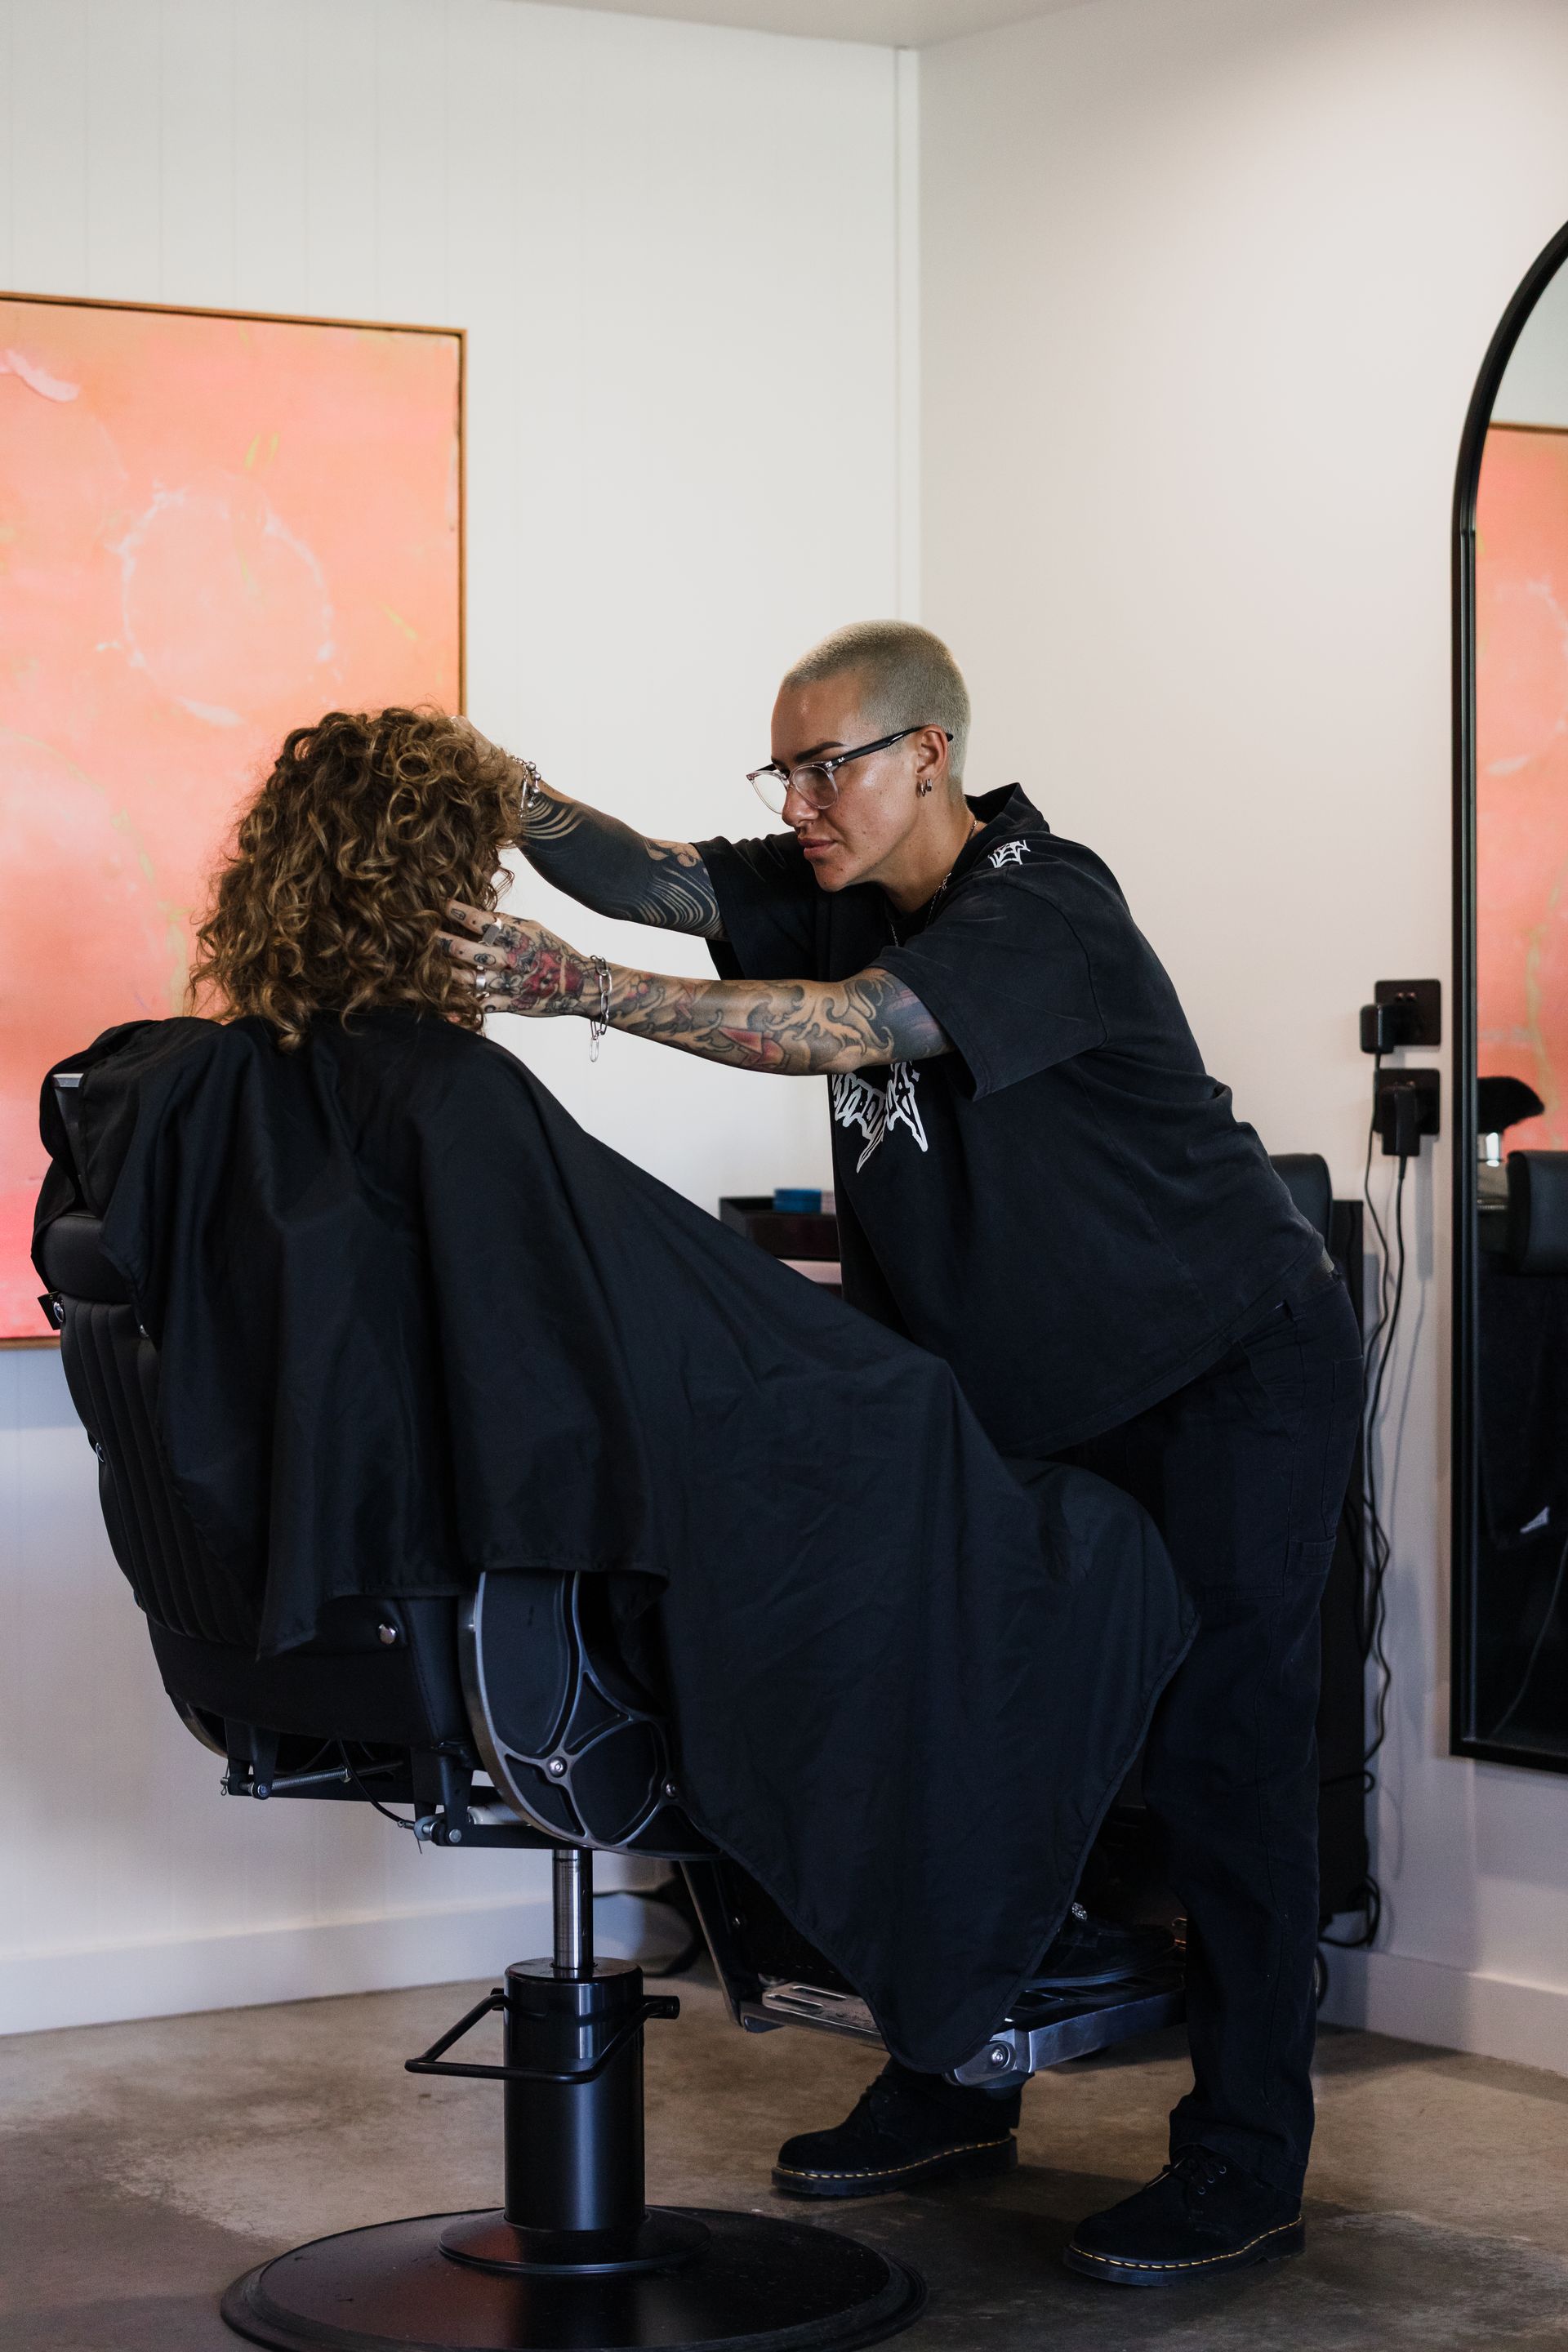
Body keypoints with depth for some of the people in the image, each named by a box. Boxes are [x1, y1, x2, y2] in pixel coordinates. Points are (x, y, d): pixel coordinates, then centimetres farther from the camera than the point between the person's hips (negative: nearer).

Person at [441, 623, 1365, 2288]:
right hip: (1041, 1393, 8)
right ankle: (956, 2084, 21)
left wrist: (584, 991, -47)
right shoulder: (842, 889, 1)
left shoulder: (1046, 915, -24)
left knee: (1212, 1736, -9)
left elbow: (847, 1030, -39)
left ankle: (1246, 2164, -2)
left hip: (1234, 1370, -8)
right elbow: (646, 877, -10)